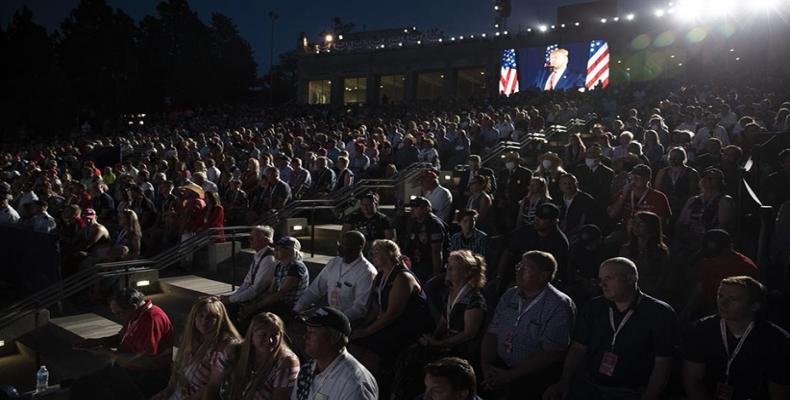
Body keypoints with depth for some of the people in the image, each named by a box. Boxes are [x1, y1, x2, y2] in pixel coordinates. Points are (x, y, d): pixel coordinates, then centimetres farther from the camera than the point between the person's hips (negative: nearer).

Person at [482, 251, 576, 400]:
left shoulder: (559, 306, -9)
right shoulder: (509, 296, 10)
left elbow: (551, 353, -14)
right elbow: (492, 333, 10)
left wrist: (511, 375, -16)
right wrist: (486, 365, -7)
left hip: (535, 374, -6)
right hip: (500, 366, 6)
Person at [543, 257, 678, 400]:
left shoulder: (661, 314, -1)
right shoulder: (594, 307, 9)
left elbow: (662, 364, -4)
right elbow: (578, 349, 11)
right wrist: (564, 382, -3)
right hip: (587, 387, 2)